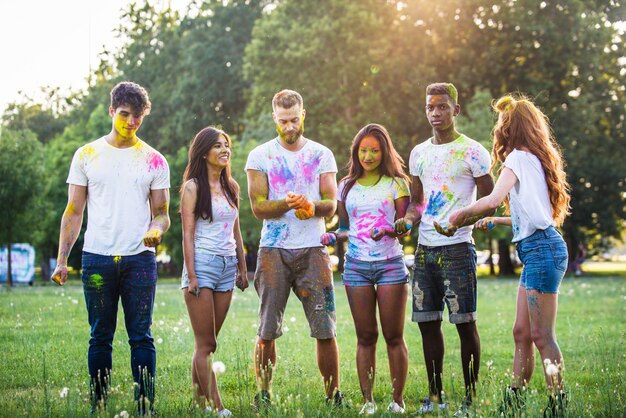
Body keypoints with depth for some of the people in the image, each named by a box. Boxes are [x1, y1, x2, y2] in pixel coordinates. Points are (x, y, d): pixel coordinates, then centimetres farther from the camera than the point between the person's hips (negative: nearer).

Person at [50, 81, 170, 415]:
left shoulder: (153, 160, 8)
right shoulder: (87, 155, 8)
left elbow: (161, 213, 9)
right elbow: (74, 212, 9)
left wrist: (157, 229, -15)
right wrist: (62, 259, 2)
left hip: (140, 258, 0)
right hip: (97, 258, 1)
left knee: (141, 337, -2)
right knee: (100, 337, 5)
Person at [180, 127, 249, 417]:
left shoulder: (231, 187, 14)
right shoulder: (193, 187, -4)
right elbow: (188, 234, -8)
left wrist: (243, 268, 14)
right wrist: (191, 276, -13)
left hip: (228, 265, 6)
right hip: (203, 263, -6)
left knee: (207, 343, 6)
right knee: (206, 344, -4)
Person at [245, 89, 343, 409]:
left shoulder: (322, 155, 11)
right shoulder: (260, 156, 7)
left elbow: (331, 204, 4)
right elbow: (258, 207, -1)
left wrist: (313, 207, -19)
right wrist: (287, 204, -21)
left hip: (313, 250, 1)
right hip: (274, 250, -1)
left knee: (325, 330, -3)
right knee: (267, 331, 0)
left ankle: (333, 395, 6)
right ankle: (263, 395, 12)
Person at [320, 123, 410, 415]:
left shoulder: (396, 183, 4)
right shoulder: (347, 186, 13)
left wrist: (386, 231, -19)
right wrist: (334, 237, -2)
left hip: (390, 263, -2)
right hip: (356, 265, 2)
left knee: (394, 336, -1)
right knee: (365, 336, 3)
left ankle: (397, 400, 5)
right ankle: (368, 401, 6)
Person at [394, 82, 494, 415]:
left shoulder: (471, 151, -3)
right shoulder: (419, 153, 15)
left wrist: (458, 222, -20)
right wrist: (407, 219, 0)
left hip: (456, 247, -6)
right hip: (424, 248, 6)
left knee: (464, 322, -5)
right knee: (427, 322, 7)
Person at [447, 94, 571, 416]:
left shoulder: (519, 157, -8)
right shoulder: (535, 158, 19)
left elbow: (494, 199, -22)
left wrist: (462, 213, -6)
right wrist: (496, 222, 30)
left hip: (541, 248, -10)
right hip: (539, 249, 10)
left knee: (542, 336, -8)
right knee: (522, 332, 10)